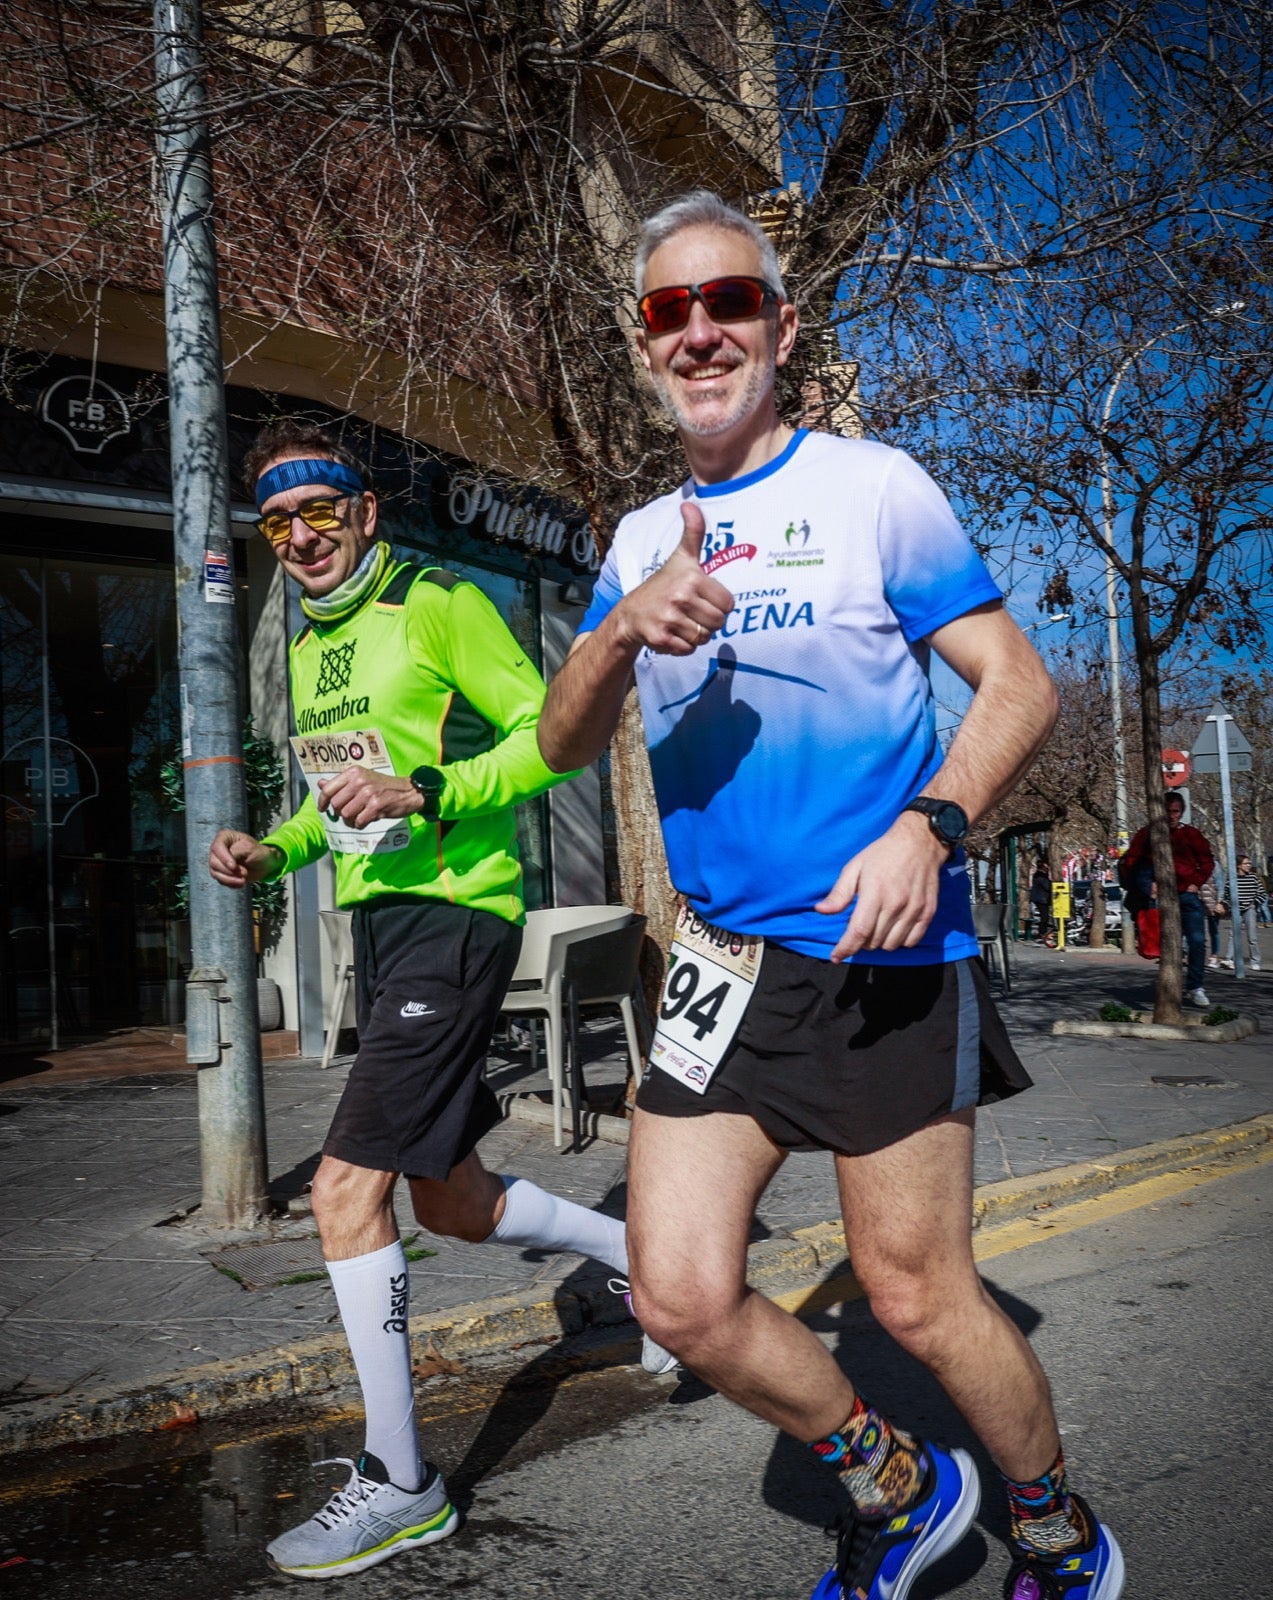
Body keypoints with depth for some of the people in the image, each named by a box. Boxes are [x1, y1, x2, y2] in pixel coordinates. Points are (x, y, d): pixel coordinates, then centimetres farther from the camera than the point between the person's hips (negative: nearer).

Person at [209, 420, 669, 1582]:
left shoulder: (439, 606, -7)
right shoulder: (310, 648, 17)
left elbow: (551, 735, -12)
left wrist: (424, 791, -25)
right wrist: (273, 851, 8)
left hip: (454, 915, -9)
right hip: (379, 927, 9)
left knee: (347, 1192, -12)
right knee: (453, 1203, 15)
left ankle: (401, 1485, 4)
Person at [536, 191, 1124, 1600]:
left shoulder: (872, 485, -2)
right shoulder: (641, 542, 11)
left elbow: (1019, 686, -4)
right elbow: (563, 746, 5)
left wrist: (929, 824, -23)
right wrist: (623, 629, -16)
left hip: (883, 956, -4)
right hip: (722, 960, 5)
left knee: (914, 1296, 3)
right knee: (682, 1298, -1)